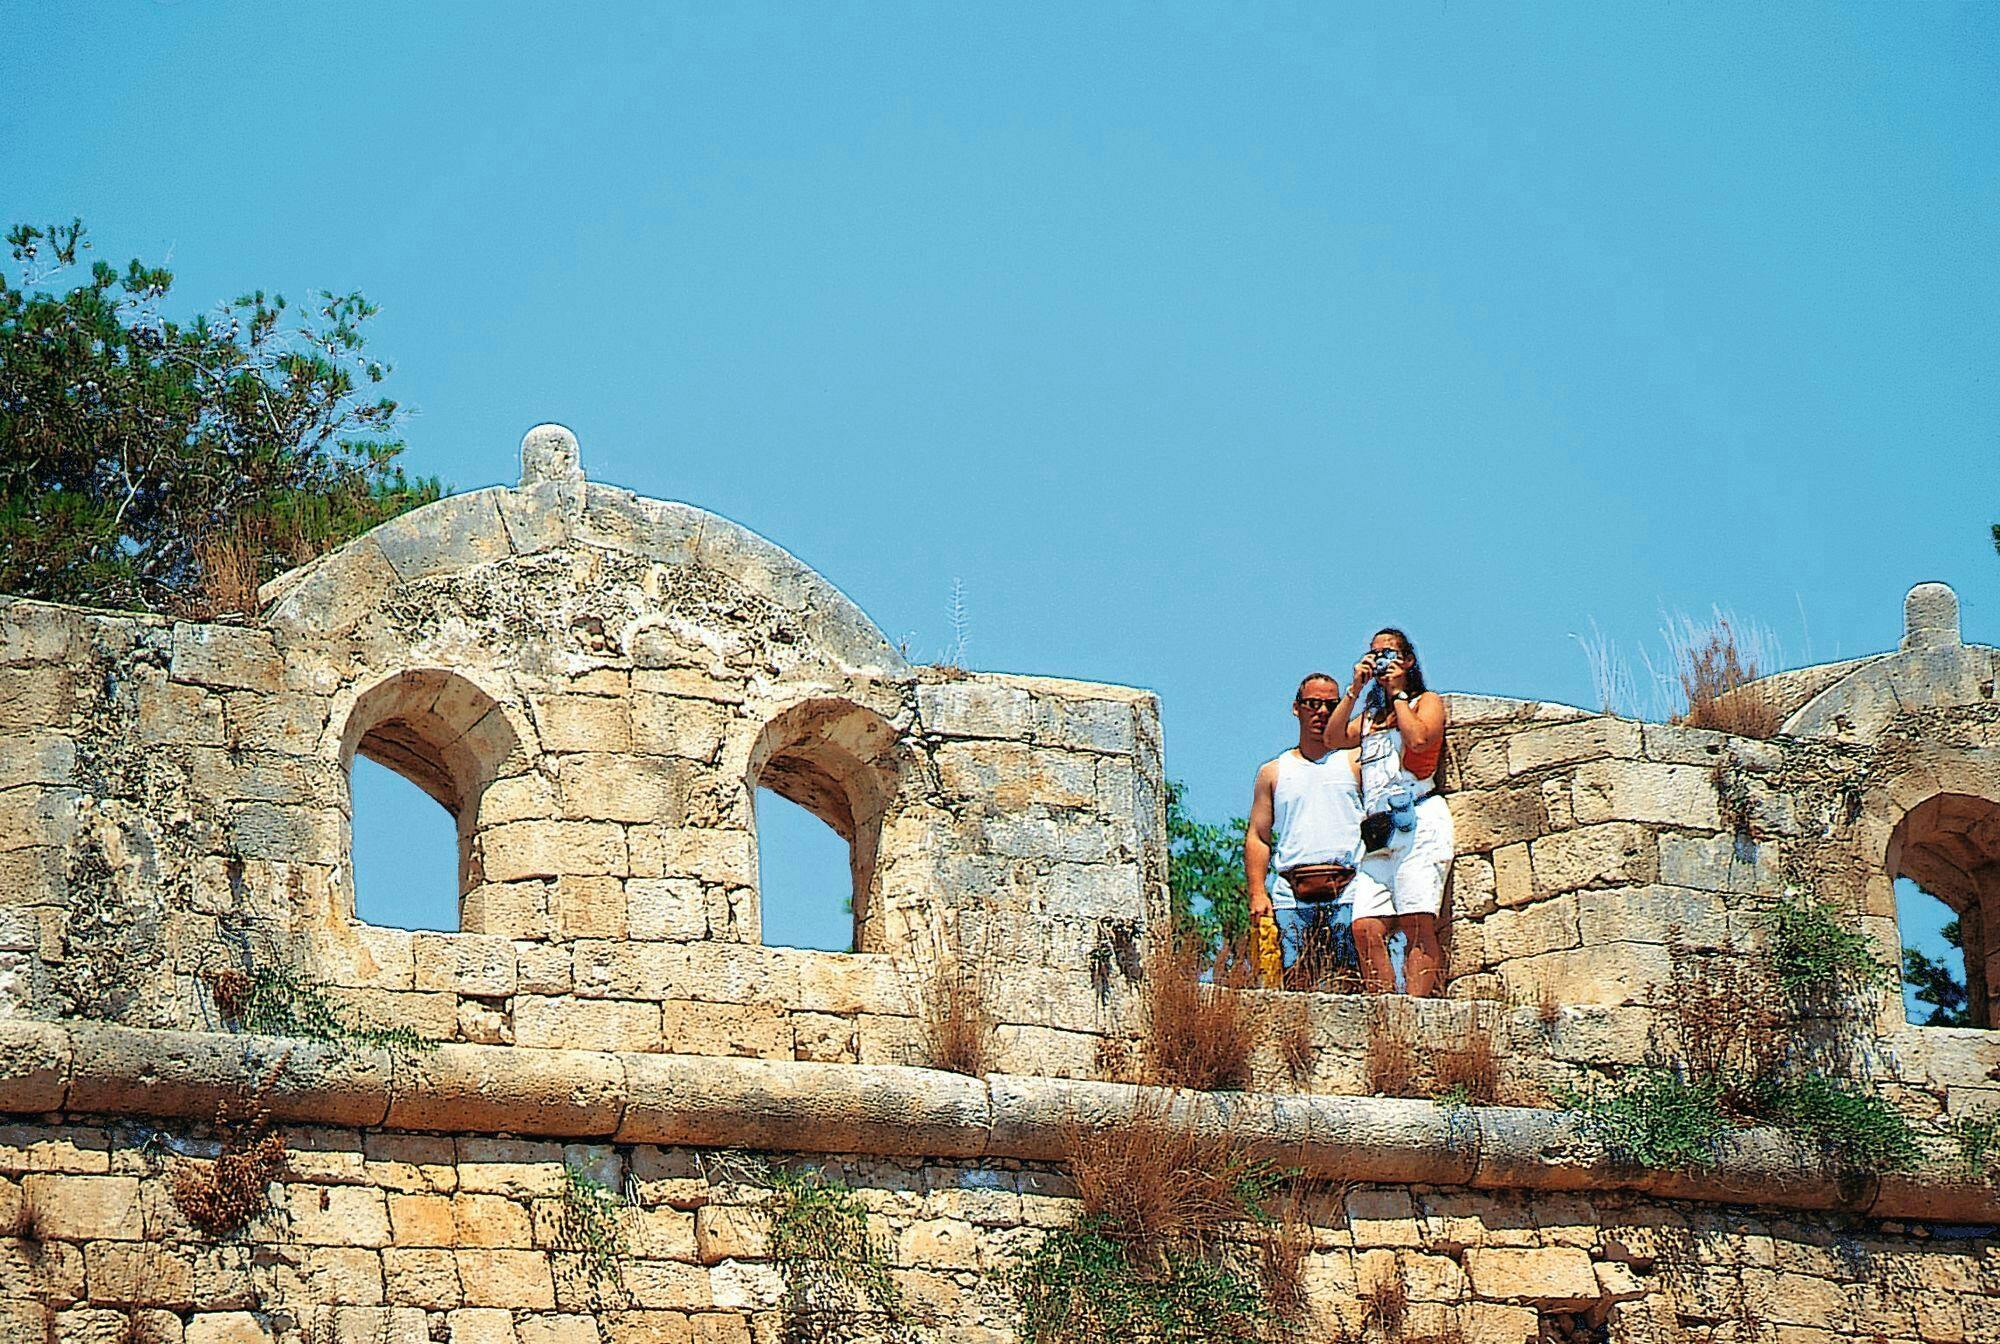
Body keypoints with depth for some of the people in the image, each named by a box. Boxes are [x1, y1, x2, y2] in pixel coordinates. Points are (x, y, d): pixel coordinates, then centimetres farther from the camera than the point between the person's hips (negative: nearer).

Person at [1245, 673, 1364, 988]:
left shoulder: (1356, 762, 13)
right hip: (1290, 898, 2)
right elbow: (1257, 836, 15)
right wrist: (1257, 894, 1)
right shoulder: (1273, 772, 19)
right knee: (1277, 985, -9)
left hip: (1347, 893, -2)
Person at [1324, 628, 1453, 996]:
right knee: (1366, 927, -10)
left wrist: (1398, 693, 2)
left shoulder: (1427, 701, 12)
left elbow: (1419, 739, -9)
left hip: (1418, 824, -6)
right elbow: (1334, 737, 12)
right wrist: (1355, 689, 10)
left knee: (1417, 924, -17)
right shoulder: (1370, 716, 29)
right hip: (1378, 833, 6)